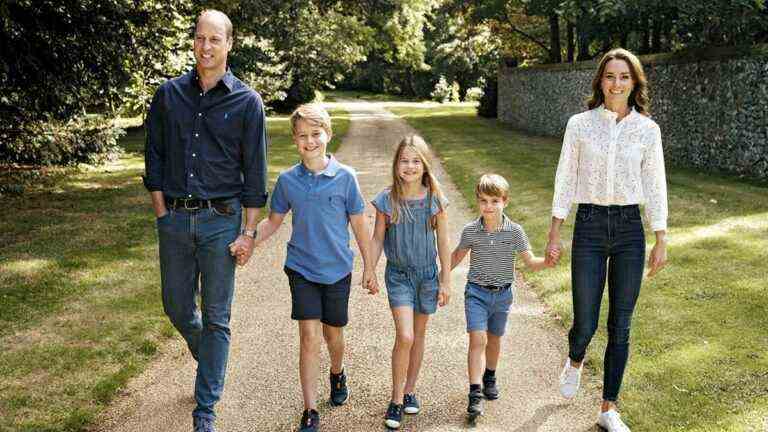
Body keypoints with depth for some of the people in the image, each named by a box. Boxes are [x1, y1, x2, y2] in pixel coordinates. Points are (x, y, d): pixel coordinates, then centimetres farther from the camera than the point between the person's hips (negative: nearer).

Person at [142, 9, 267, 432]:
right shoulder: (169, 94, 4)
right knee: (177, 307, 14)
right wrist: (162, 213, 3)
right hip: (174, 219, 3)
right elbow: (154, 157, 9)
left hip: (220, 221, -3)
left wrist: (249, 231, -5)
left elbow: (254, 171, -1)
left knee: (216, 318, 3)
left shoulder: (247, 102, -2)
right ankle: (208, 361, 44)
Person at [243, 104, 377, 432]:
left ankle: (337, 374, 48)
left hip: (337, 270, 0)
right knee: (309, 337, -6)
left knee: (333, 334, 15)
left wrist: (369, 268, 3)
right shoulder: (287, 180, -4)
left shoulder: (345, 177, -9)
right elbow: (273, 221, 7)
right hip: (302, 269, 0)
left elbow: (359, 225, -1)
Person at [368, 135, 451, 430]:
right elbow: (377, 239, 1)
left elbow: (443, 242, 0)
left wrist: (446, 281, 1)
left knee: (419, 334, 13)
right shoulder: (387, 200, -8)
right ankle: (396, 400, 2)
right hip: (398, 275, -2)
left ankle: (409, 391, 30)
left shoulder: (435, 200, -6)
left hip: (427, 274, 2)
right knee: (404, 337, -12)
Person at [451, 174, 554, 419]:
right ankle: (475, 393, -14)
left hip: (503, 293, 2)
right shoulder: (470, 231, -9)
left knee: (494, 339, 18)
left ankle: (490, 377, 43)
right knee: (477, 339, -13)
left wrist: (547, 262, -26)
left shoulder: (514, 231, -10)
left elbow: (530, 262, -6)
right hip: (477, 291, -1)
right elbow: (457, 256, 9)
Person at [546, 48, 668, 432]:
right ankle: (574, 362, 38)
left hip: (630, 230, 1)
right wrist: (554, 234, 0)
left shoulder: (647, 129, 2)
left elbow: (655, 187, 5)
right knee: (585, 324, 0)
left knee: (620, 327, 5)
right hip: (589, 227, -1)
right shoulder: (579, 124, -1)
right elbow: (565, 180, 2)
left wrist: (661, 241, 3)